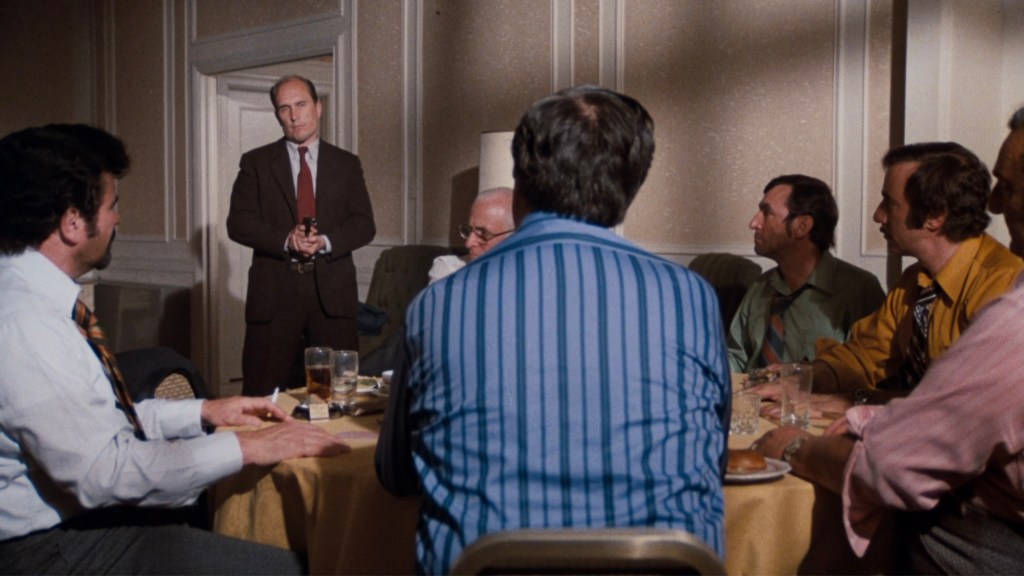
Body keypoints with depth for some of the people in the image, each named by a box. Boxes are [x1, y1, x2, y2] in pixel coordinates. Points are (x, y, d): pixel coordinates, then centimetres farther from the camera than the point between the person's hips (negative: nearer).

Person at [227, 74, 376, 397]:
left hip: (332, 291, 1)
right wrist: (286, 240, -15)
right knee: (264, 396, 0)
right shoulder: (255, 162, 9)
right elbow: (238, 222, 1)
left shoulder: (347, 164, 13)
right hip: (274, 291, -1)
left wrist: (325, 242, -14)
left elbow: (364, 224, 5)